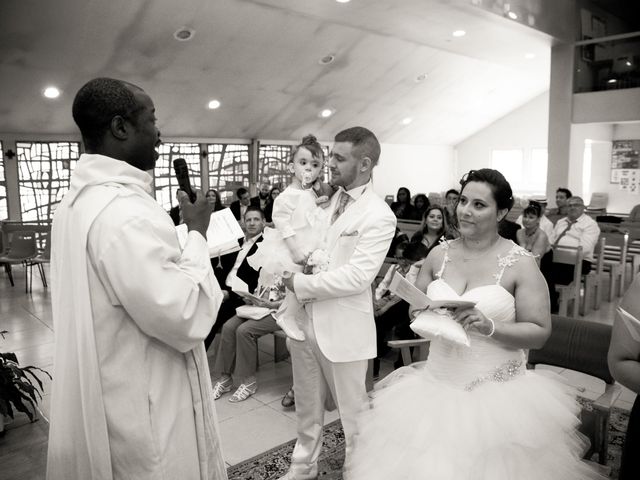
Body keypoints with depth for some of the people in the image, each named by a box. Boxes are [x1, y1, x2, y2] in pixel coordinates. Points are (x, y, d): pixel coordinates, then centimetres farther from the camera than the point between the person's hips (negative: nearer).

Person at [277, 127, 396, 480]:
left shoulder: (379, 216, -15)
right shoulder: (327, 201, 7)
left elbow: (356, 277, -22)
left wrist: (299, 284, -17)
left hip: (343, 326, -6)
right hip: (305, 318, 7)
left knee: (352, 409, 14)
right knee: (307, 406, 22)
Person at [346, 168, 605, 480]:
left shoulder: (521, 264, -8)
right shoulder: (439, 255, 2)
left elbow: (539, 333, -8)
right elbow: (415, 309, 10)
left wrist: (489, 326, -22)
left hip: (497, 392, -3)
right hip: (437, 384, 4)